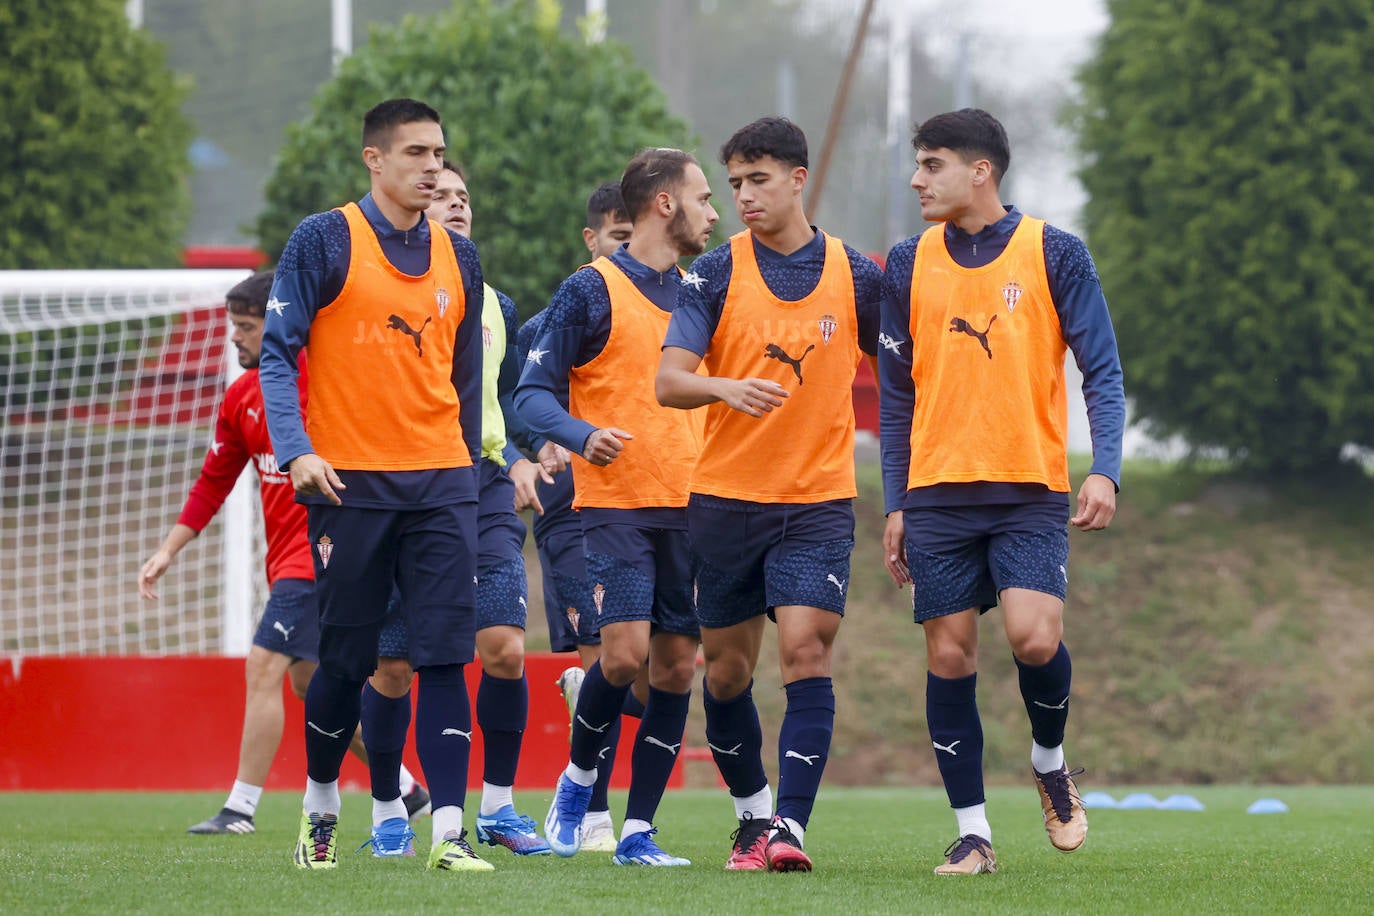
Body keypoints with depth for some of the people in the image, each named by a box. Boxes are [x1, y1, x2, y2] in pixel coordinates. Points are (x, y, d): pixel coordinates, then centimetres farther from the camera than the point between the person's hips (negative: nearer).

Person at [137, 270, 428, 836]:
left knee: (264, 667, -14)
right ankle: (406, 790, 24)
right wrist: (169, 550, 12)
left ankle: (241, 809, -12)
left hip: (321, 550, -9)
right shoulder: (241, 397, 10)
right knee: (310, 681, 13)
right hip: (286, 556, 9)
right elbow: (213, 483, 17)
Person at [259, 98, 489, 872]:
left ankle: (450, 830, -12)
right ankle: (321, 803, 27)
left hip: (440, 484, 3)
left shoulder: (458, 258, 11)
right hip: (350, 482, -3)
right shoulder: (325, 242, -2)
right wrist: (296, 449, -16)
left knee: (445, 656, -8)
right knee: (345, 662, 4)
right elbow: (278, 351, -4)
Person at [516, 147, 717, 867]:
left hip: (688, 508, 6)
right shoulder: (592, 289, -4)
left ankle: (637, 832, 5)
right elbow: (532, 393, -7)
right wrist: (582, 436, -25)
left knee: (677, 665, 0)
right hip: (616, 503, -6)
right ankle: (578, 778, 9)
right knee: (626, 650, -17)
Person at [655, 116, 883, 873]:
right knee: (727, 669, 8)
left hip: (820, 503, -1)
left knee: (806, 653, -15)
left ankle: (789, 827, -18)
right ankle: (752, 811, 28)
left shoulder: (856, 275, 2)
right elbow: (668, 381, -9)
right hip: (727, 499, 1)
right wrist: (727, 387, -31)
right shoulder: (716, 274, -1)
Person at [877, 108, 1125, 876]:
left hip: (1032, 493, -3)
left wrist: (1106, 471, -14)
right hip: (939, 494, 3)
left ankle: (1051, 763, 12)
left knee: (1034, 637, -19)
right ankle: (973, 833, 7)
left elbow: (1103, 373, -1)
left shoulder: (1054, 254, 0)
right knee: (949, 654, 0)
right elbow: (897, 395, 13)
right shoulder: (911, 264, 9)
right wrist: (895, 506, 8)